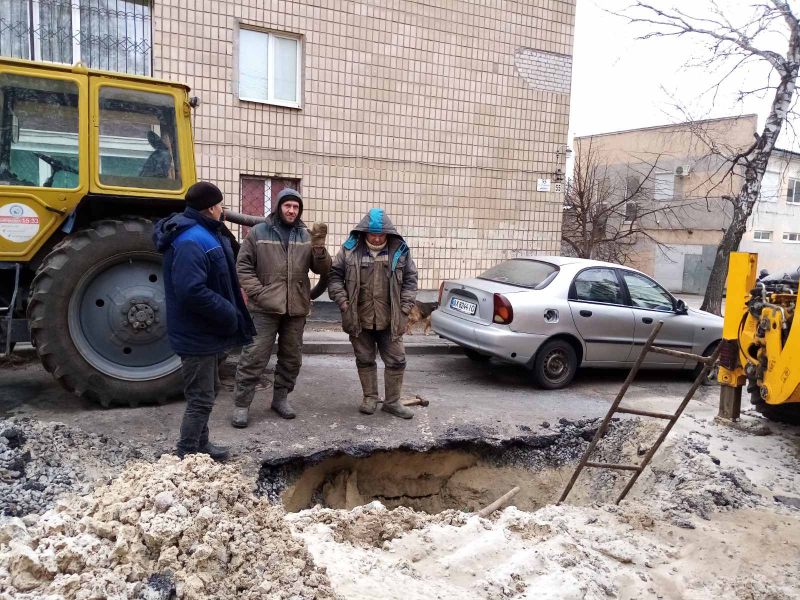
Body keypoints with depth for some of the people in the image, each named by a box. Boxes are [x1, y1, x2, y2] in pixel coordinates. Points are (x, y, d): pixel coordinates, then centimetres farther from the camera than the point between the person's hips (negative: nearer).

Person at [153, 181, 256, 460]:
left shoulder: (202, 234, 11)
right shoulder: (191, 241, -24)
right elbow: (192, 291, -33)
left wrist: (230, 298, 8)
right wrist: (229, 314, -23)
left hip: (202, 331, 11)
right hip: (196, 333, -11)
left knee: (208, 390, 22)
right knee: (201, 397, -1)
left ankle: (200, 444, 36)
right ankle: (186, 456, 11)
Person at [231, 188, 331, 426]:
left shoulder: (306, 235, 9)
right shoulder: (258, 232, 1)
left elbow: (322, 268, 4)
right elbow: (243, 266, 0)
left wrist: (319, 248, -16)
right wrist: (258, 293, -11)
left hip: (296, 308, 4)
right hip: (265, 308, -3)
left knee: (291, 358, 13)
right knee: (254, 357, -2)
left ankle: (281, 398, 29)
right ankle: (241, 405, 9)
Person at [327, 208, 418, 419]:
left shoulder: (400, 250, -2)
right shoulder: (350, 249, -4)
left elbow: (410, 279, 3)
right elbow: (335, 275, 1)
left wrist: (405, 307, -4)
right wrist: (342, 301, -9)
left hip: (390, 320, 0)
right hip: (359, 318, 0)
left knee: (396, 361, 5)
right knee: (365, 360, 12)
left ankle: (393, 401, 20)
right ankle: (370, 398, 29)